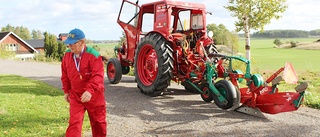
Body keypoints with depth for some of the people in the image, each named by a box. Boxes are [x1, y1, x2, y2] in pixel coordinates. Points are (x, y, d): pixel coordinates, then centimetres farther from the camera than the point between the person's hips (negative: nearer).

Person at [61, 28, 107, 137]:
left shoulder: (93, 55, -19)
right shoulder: (67, 55, -1)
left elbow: (98, 76, -28)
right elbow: (65, 75, 12)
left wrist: (90, 90, -40)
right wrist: (67, 91, 11)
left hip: (94, 96, -3)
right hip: (75, 96, 3)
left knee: (98, 122, 14)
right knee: (74, 122, -3)